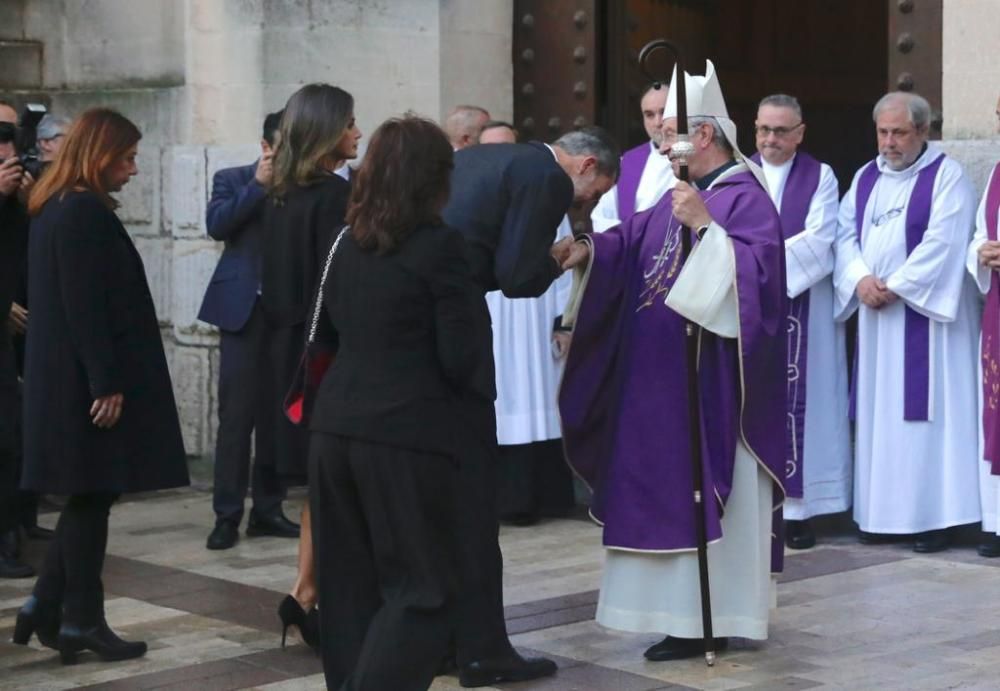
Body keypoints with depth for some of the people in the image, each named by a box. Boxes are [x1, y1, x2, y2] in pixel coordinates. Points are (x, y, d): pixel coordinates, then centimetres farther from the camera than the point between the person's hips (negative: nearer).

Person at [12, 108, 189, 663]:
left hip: (62, 378, 10)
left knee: (87, 497, 15)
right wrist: (106, 383, -21)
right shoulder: (85, 213, -16)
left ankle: (45, 607, 17)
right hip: (86, 381, -10)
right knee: (92, 496, 0)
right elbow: (85, 306, -22)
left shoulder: (55, 208, 14)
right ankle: (81, 621, 9)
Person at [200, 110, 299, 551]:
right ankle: (227, 515, 0)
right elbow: (217, 225, -11)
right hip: (244, 310, -2)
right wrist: (259, 184, -12)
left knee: (277, 416, 7)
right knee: (236, 416, -4)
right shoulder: (233, 180, 6)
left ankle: (267, 509, 15)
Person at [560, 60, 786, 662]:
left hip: (712, 383, -9)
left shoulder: (745, 197, -12)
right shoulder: (679, 196, 16)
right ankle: (686, 611, 19)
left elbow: (759, 269, -25)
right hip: (664, 380, 9)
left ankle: (711, 621, 1)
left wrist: (706, 226, -30)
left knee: (707, 494, -5)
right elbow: (631, 241, 8)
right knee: (672, 493, 12)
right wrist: (589, 250, -11)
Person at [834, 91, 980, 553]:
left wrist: (895, 288, -16)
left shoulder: (946, 176, -6)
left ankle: (933, 514, -2)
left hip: (925, 313, -6)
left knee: (924, 409, -6)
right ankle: (882, 510, 12)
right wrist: (860, 279, -11)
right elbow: (845, 233, 7)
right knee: (878, 410, 6)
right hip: (875, 314, 6)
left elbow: (943, 243, -16)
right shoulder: (866, 178, 13)